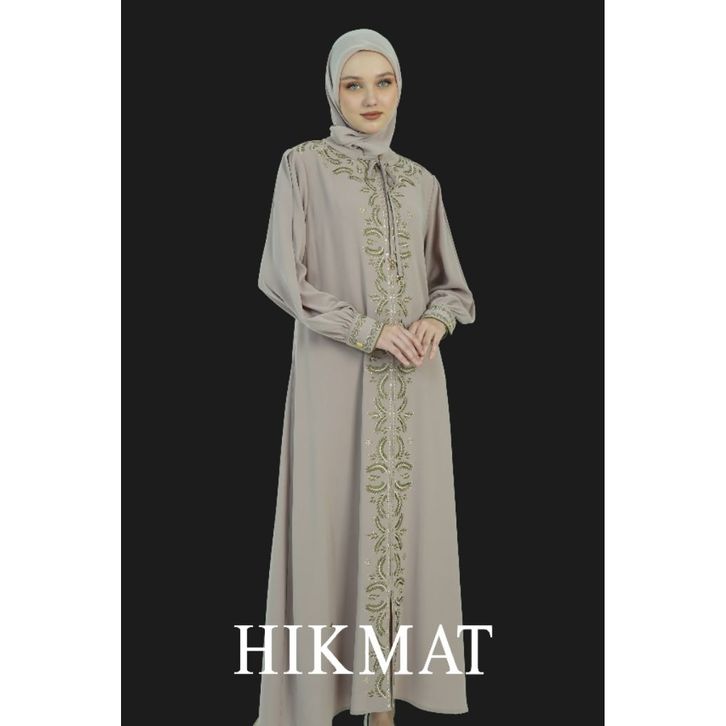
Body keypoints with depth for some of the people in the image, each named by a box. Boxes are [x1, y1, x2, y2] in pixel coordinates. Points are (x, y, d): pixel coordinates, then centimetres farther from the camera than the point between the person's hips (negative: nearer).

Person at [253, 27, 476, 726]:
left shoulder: (422, 182, 14)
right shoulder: (303, 165, 2)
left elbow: (450, 283, 18)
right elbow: (280, 275, -7)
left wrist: (434, 321, -5)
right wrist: (367, 330, -14)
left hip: (414, 385, 4)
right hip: (335, 378, -4)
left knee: (403, 525, 4)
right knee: (330, 527, -3)